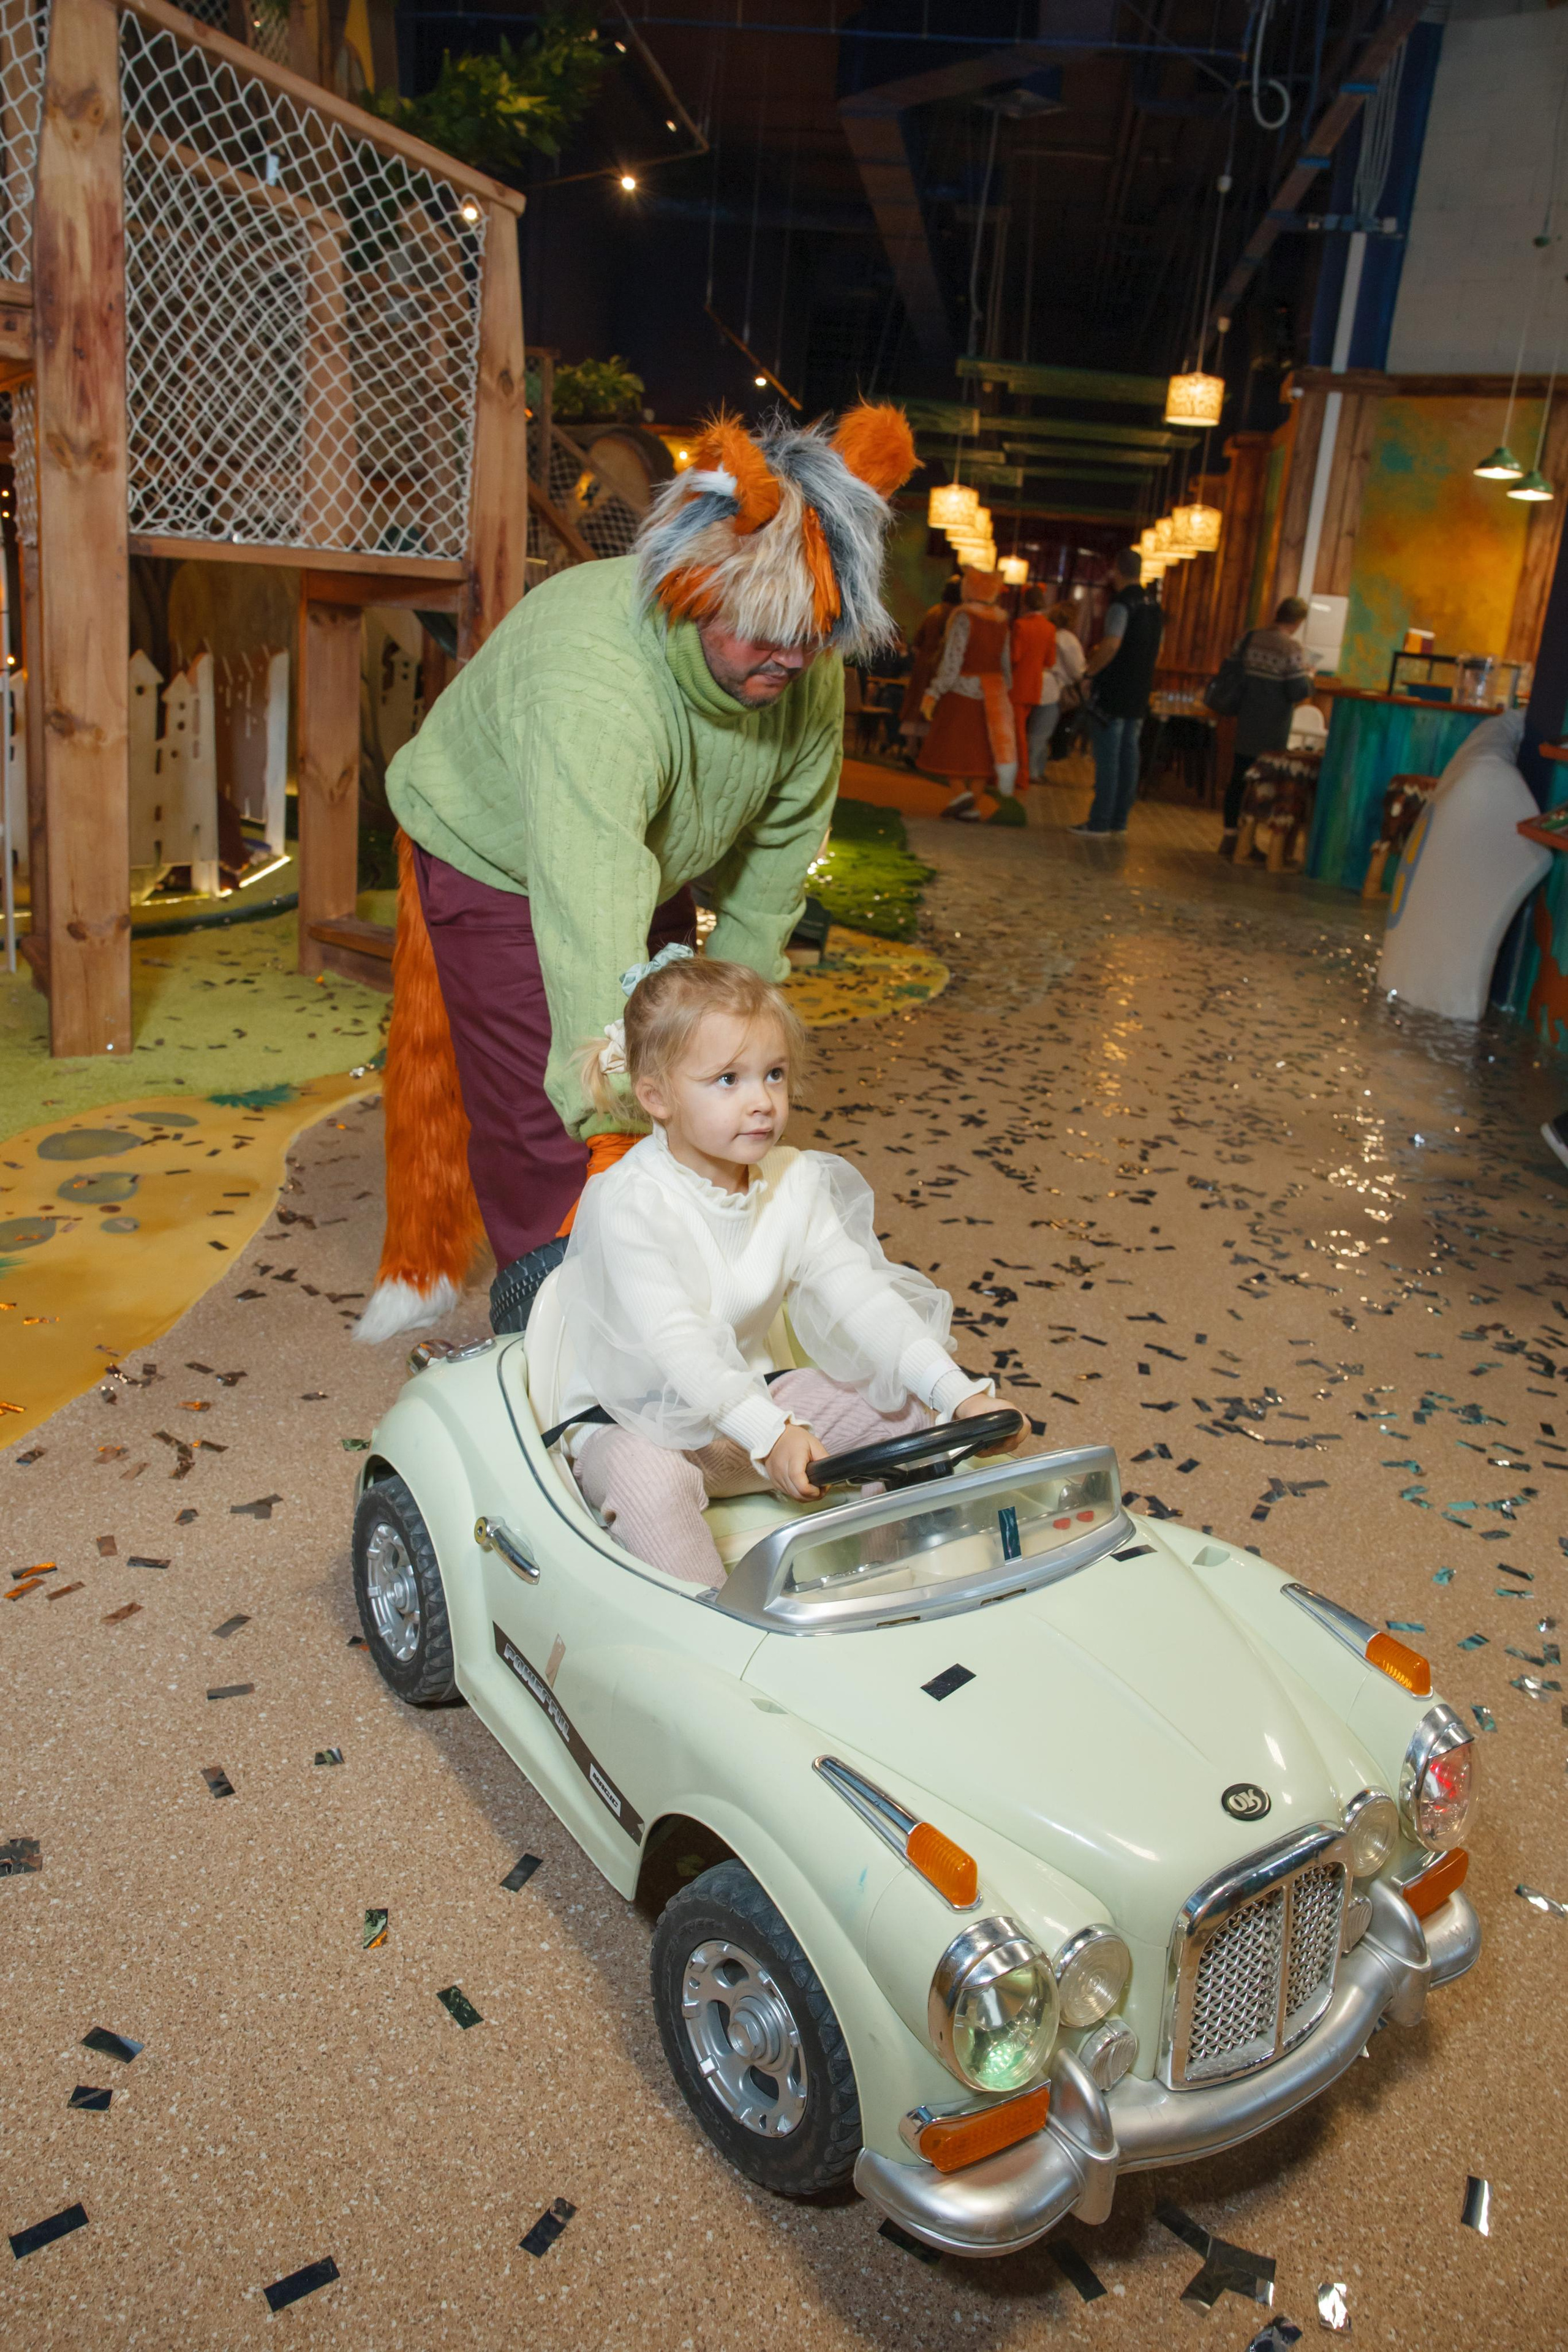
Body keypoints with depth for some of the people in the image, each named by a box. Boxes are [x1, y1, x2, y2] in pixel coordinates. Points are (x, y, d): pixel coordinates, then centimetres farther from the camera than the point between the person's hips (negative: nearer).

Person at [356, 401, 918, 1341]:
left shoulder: (808, 669, -21)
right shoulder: (592, 679, -43)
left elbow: (778, 841, -5)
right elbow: (595, 939, -49)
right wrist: (611, 1123, -51)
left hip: (652, 868, 6)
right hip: (498, 863, -6)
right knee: (550, 1119, -8)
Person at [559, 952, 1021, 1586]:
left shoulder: (794, 1182, -3)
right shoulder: (631, 1203, -23)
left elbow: (858, 1295, -10)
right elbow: (674, 1344, -32)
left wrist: (960, 1393, -23)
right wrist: (770, 1434, -46)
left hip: (753, 1398, 6)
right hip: (633, 1422, -6)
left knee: (914, 1408, -6)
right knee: (649, 1482, -39)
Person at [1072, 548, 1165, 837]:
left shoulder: (1122, 602, -13)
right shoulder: (1154, 606, 14)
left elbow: (1111, 645, -25)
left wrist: (1092, 669, -11)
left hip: (1113, 694, -8)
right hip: (1139, 695, 8)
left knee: (1107, 758, -5)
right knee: (1129, 756, 10)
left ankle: (1100, 821, -4)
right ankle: (1120, 820, 14)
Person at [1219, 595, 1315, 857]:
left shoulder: (1249, 639, 0)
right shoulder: (1294, 649, -15)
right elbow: (1299, 692, -16)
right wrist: (1309, 675, 3)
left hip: (1245, 725, 4)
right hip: (1273, 731, -4)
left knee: (1238, 779, 12)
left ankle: (1229, 837, 15)